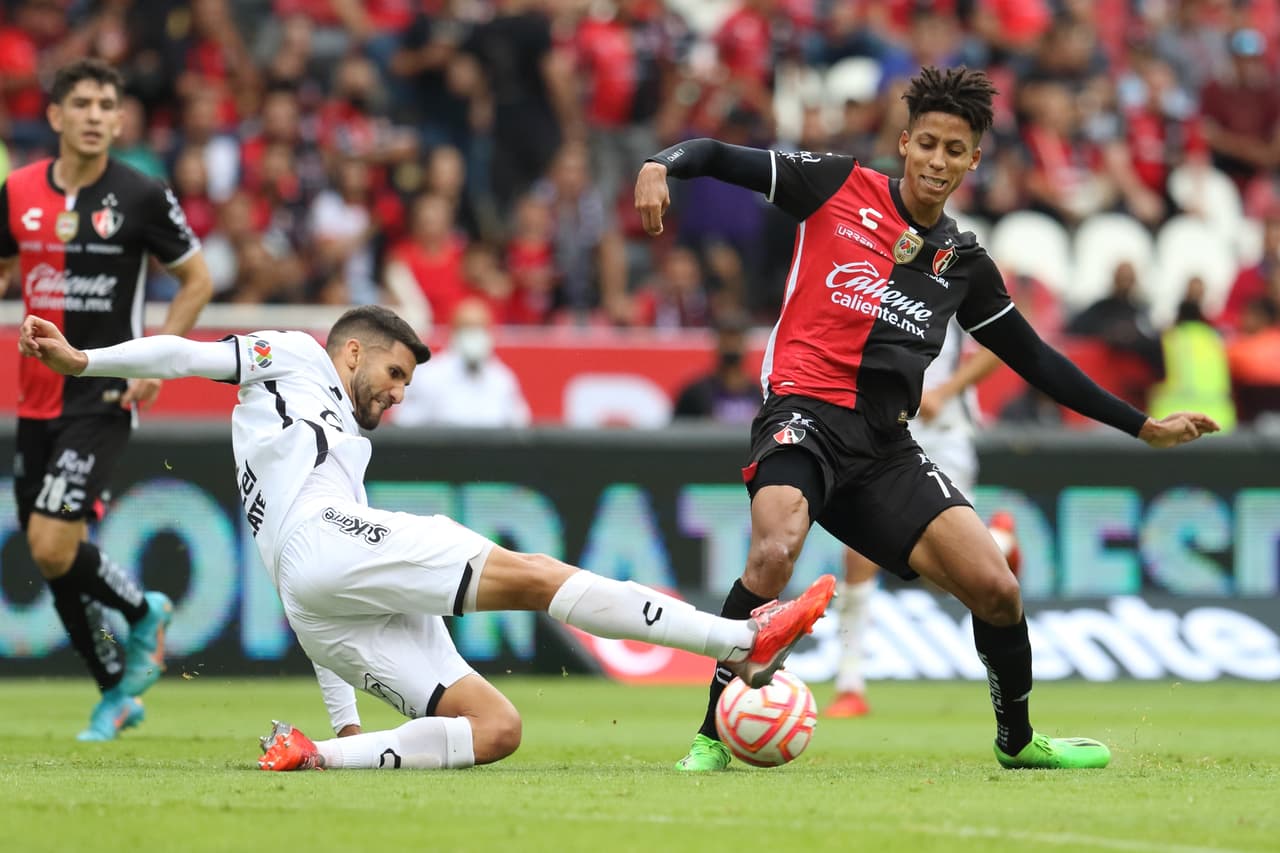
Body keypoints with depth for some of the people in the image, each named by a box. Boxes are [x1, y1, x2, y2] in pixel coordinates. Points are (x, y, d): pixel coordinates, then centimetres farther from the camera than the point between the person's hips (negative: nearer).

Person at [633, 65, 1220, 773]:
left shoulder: (964, 264, 15)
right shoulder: (838, 186, 4)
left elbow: (1036, 360, 24)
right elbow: (720, 158, 2)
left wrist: (1142, 426, 23)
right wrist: (663, 164, -21)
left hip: (885, 446, 4)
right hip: (806, 413, -4)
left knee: (996, 589, -6)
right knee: (774, 553, -34)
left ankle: (1017, 741, 22)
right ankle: (712, 740, -20)